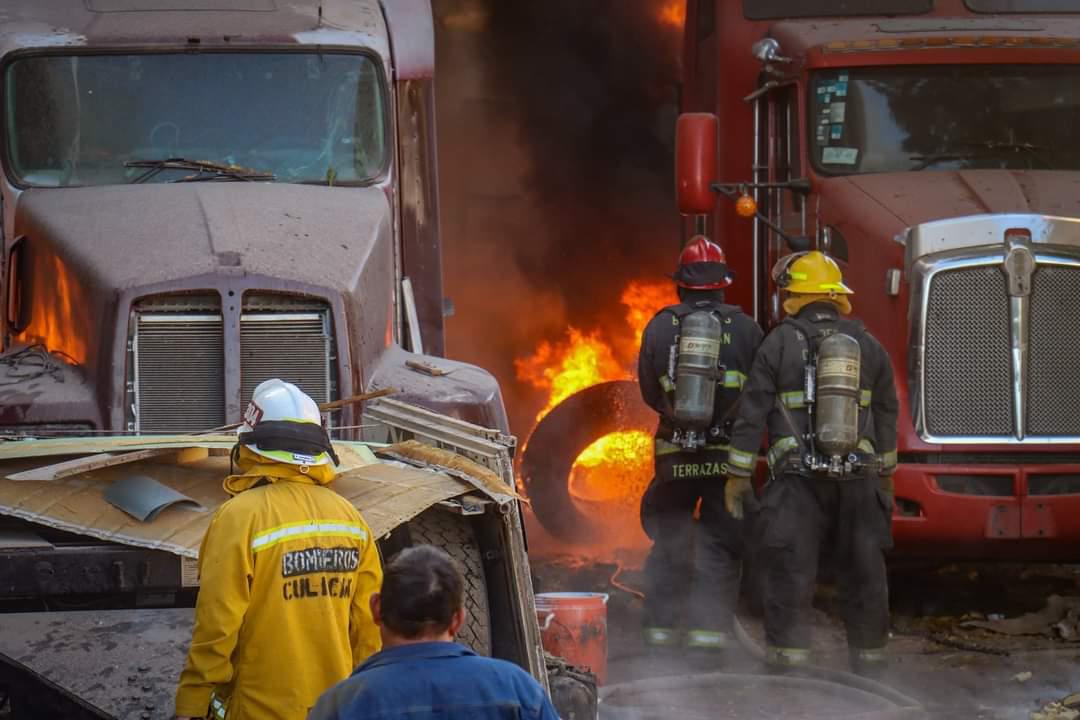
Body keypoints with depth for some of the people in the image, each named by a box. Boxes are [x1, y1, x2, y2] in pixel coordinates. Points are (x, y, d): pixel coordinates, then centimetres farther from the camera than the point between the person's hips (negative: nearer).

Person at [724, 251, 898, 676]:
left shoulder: (779, 343, -2)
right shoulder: (868, 345, 10)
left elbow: (752, 414, -3)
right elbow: (886, 416, 15)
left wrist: (739, 475, 2)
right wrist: (885, 473, 24)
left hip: (798, 478, -3)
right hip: (858, 477, 3)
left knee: (790, 572, -1)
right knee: (863, 571, 11)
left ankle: (788, 660, -4)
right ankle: (868, 659, 18)